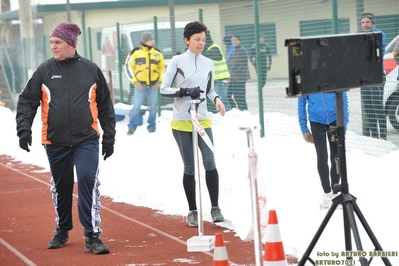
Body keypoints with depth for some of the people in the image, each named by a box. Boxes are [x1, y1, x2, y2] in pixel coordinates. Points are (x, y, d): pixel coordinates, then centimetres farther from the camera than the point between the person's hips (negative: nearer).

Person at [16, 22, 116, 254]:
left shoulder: (91, 70, 2)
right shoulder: (45, 71, 1)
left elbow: (105, 105, 8)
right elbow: (27, 101, 3)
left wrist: (109, 136, 8)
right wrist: (24, 129, -10)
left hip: (87, 140, -1)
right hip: (55, 142, 1)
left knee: (88, 182, -15)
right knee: (61, 187, 13)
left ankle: (92, 235, -10)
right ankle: (62, 230, 32)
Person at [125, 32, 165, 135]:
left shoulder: (158, 53, 5)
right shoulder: (135, 52, -5)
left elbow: (162, 67, 16)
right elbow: (129, 66, -2)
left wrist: (159, 80, 4)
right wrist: (135, 81, -8)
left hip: (153, 85, 3)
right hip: (140, 84, -3)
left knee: (152, 106, 7)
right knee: (136, 106, -4)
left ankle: (152, 126, 18)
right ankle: (132, 127, 4)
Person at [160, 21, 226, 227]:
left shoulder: (208, 63, 9)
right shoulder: (177, 61, -2)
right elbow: (164, 89, -3)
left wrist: (217, 99, -3)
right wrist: (185, 91, -18)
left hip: (202, 120, 3)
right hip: (182, 122, -2)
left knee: (209, 162, -12)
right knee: (190, 167, 2)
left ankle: (215, 208, -4)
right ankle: (192, 211, 12)